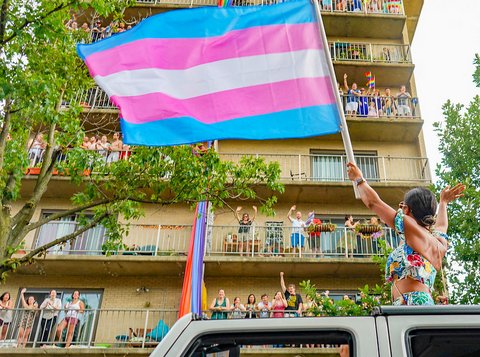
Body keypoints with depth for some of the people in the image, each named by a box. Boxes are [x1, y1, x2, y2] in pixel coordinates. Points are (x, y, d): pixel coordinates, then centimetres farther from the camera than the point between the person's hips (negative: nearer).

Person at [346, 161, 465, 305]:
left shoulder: (412, 228, 3)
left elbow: (373, 202, 11)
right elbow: (441, 225, 50)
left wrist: (359, 179, 29)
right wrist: (443, 202, 69)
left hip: (413, 302, -8)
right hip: (426, 303, 8)